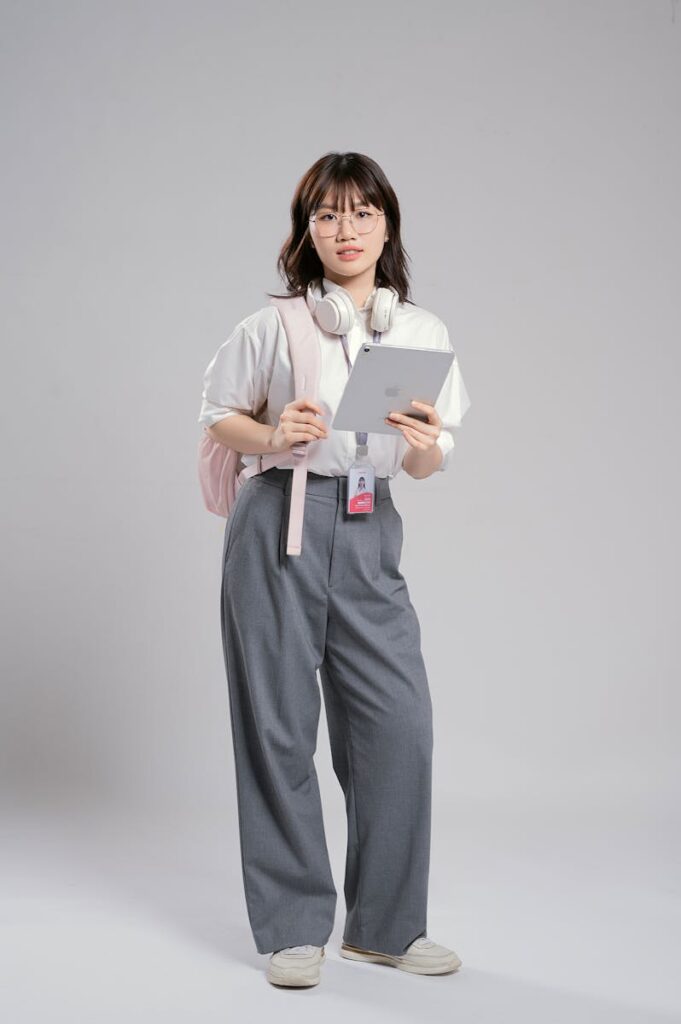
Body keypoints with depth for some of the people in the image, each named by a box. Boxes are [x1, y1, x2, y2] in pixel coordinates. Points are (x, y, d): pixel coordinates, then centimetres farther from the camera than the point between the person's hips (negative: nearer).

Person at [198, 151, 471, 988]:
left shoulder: (424, 332, 8)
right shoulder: (274, 326, 0)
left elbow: (427, 466, 9)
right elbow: (220, 417, 8)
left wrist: (425, 443, -14)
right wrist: (275, 436, -12)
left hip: (369, 536, 3)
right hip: (281, 527, -2)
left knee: (400, 721, -2)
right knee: (280, 724, 1)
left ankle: (386, 924, 14)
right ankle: (294, 927, 13)